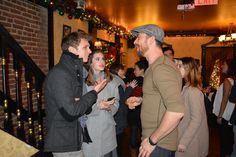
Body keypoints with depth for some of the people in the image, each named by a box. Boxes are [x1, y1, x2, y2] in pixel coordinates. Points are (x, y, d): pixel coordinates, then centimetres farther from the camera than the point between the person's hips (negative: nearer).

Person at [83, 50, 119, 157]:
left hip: (108, 127, 4)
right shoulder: (84, 82, -9)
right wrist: (97, 105, -21)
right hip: (90, 129, -4)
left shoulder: (110, 81, 7)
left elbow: (116, 103, 9)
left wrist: (110, 107, -11)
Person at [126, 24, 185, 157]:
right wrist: (141, 100, 8)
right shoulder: (156, 65, 10)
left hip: (159, 145, -9)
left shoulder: (161, 68, -23)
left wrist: (152, 140, -24)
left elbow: (177, 111, -33)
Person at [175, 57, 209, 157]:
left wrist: (183, 142, -22)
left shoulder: (193, 91, -20)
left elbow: (196, 120, -23)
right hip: (186, 135, 8)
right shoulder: (187, 88, 6)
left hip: (191, 142, -8)